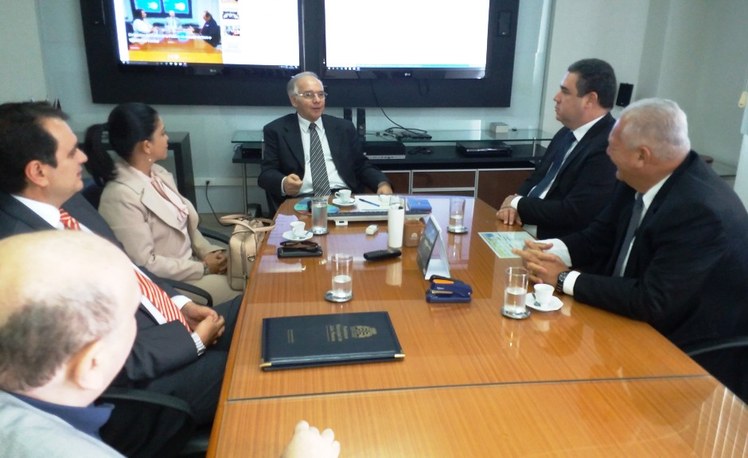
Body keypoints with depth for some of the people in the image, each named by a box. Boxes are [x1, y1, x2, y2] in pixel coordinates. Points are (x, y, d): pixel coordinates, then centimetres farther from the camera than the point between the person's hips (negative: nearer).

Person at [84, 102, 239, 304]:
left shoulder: (158, 173, 2)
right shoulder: (121, 196, -23)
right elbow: (144, 265, -22)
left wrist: (208, 251, -5)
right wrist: (203, 268, -16)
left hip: (189, 261, 8)